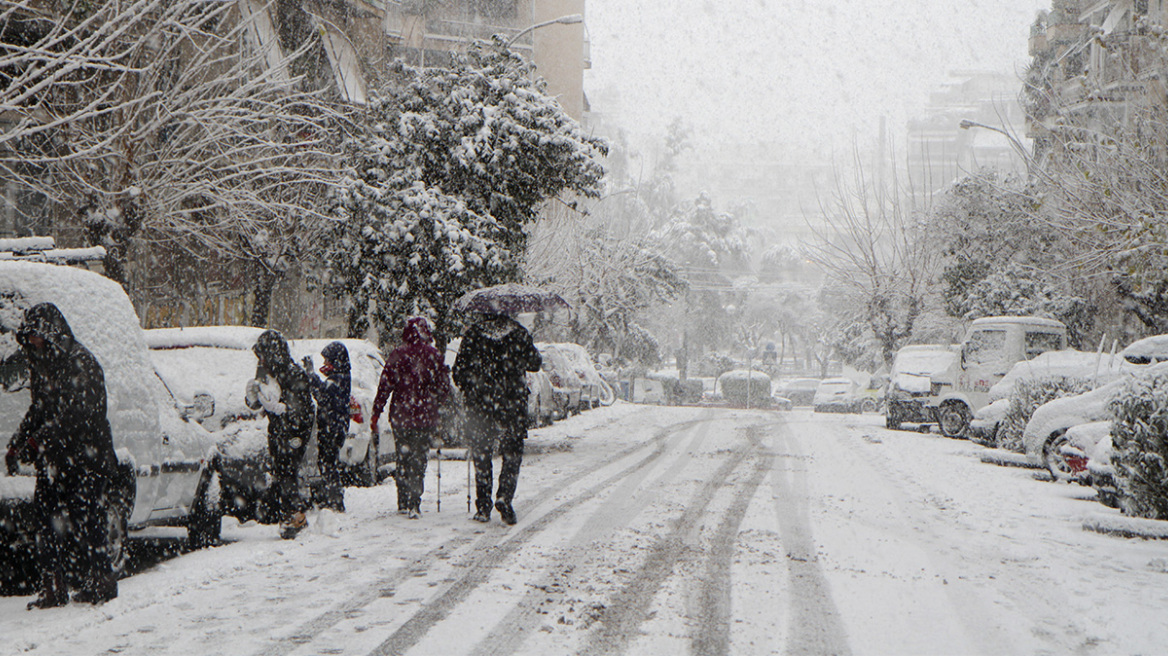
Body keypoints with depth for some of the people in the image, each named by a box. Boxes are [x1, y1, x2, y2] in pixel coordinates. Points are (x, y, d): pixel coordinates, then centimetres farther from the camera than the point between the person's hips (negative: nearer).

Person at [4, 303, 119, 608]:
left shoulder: (80, 363, -13)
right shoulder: (42, 363, 14)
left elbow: (77, 414, -20)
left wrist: (40, 442, -21)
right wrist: (18, 443, 8)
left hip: (86, 459, -8)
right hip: (53, 459, 8)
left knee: (85, 521, -5)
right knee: (47, 515, 3)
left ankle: (100, 583, 7)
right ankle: (53, 587, 7)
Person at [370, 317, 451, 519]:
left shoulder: (397, 355, -2)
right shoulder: (433, 355, -2)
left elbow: (385, 385, -4)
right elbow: (444, 387, 3)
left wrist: (376, 413, 0)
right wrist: (435, 404, 22)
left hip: (400, 415, 1)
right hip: (426, 417, -1)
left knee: (403, 459, 14)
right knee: (418, 460, 3)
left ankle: (403, 503, 16)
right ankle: (414, 504, -6)